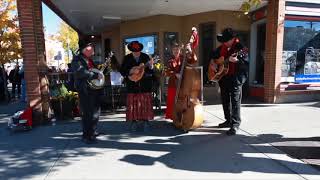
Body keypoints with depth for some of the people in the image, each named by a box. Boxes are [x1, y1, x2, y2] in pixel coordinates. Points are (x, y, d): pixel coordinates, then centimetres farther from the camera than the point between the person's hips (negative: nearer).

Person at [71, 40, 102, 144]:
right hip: (85, 90, -9)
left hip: (94, 89, 9)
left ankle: (93, 132, 31)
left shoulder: (89, 60, 19)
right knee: (88, 114, -7)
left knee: (96, 112, 16)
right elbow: (81, 72, -26)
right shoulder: (77, 60, -9)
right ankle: (87, 136, 2)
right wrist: (95, 76, -24)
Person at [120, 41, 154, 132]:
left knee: (145, 103, 2)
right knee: (132, 103, 3)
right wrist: (131, 71, -16)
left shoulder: (145, 57, 2)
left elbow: (151, 71, 0)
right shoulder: (127, 58, 3)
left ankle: (146, 121, 12)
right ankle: (133, 122, 14)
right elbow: (122, 71, 0)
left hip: (145, 85, 0)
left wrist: (151, 66, -21)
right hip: (132, 85, 0)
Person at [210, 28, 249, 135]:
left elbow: (246, 63, -17)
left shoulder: (240, 48, -10)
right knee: (225, 100, 14)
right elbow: (213, 55, 24)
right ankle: (228, 121, 28)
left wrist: (236, 60, -34)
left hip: (235, 79, -7)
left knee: (235, 101, -5)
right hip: (224, 78, 8)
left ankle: (235, 124, 1)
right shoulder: (222, 47, 10)